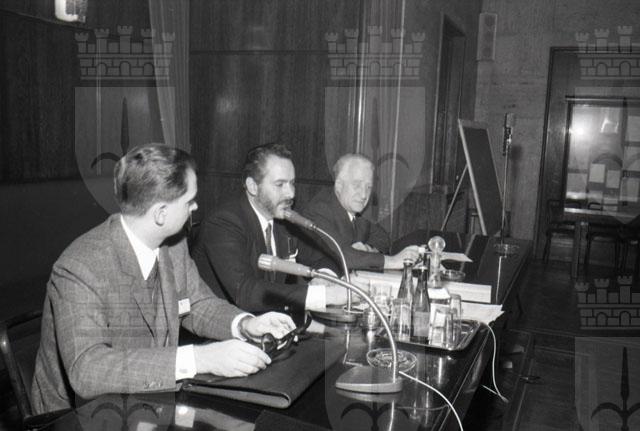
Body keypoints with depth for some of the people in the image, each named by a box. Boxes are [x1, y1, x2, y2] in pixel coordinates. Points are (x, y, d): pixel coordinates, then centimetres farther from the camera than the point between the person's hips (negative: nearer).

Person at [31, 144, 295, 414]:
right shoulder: (80, 269, -24)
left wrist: (244, 324, -10)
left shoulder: (174, 247, -4)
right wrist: (196, 359, -38)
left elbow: (198, 304, 10)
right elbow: (86, 371, -33)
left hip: (152, 402, 6)